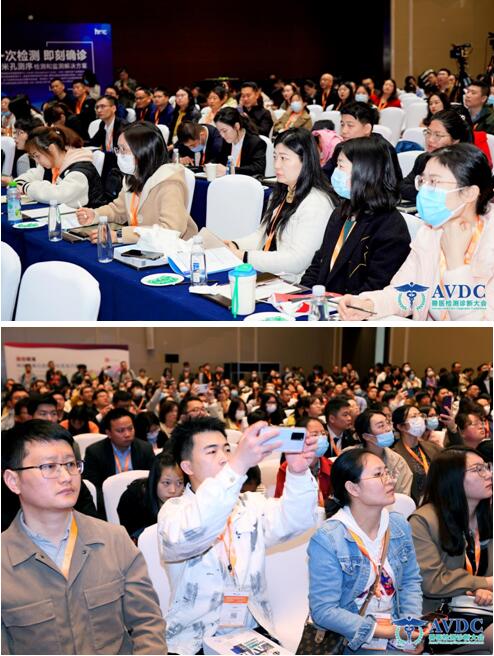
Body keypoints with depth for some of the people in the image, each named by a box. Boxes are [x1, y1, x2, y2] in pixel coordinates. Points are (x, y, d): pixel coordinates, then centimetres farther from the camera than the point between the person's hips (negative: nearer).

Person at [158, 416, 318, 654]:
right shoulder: (174, 510, -5)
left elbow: (293, 520, -6)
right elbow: (187, 537, -28)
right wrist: (238, 465, -38)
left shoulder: (250, 504, 11)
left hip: (255, 632, 4)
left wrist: (298, 473, -27)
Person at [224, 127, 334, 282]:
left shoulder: (317, 204, -15)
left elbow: (297, 261, -21)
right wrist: (235, 245, 1)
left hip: (291, 285, -8)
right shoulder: (281, 194, 16)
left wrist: (244, 257, -20)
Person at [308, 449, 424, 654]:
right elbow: (324, 611, -16)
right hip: (351, 642, -5)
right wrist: (388, 631, -20)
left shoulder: (399, 525, 4)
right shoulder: (327, 540, -16)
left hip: (399, 634, 6)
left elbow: (411, 581, 11)